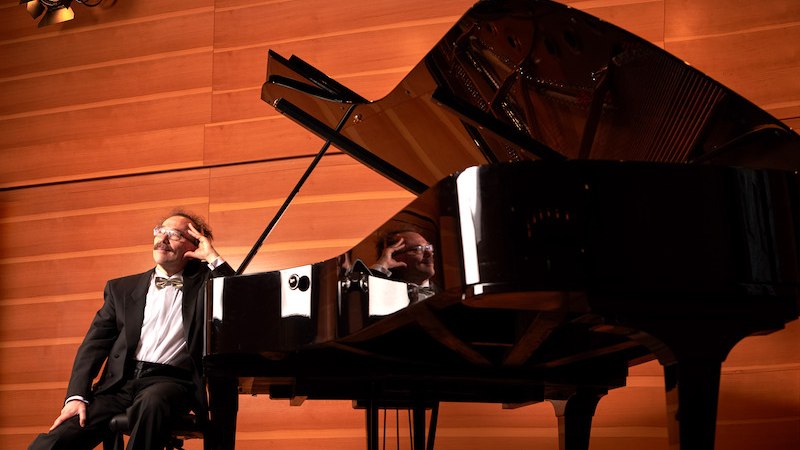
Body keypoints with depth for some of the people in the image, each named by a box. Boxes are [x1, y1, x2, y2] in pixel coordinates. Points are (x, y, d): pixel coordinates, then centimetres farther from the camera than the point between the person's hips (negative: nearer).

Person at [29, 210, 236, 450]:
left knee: (152, 401, -40)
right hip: (120, 382, 2)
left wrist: (212, 257, -1)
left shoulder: (203, 282, 13)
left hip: (170, 381, -2)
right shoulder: (122, 288, 20)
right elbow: (94, 344, 12)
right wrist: (77, 395, -4)